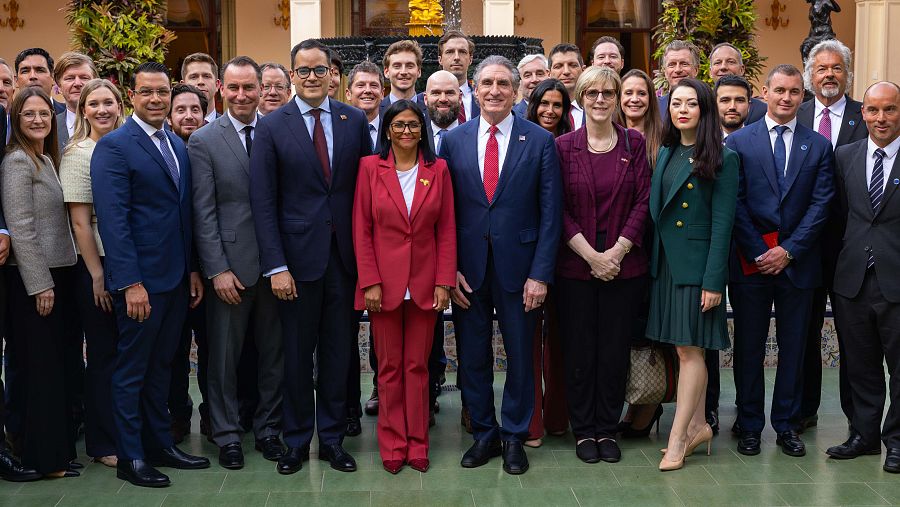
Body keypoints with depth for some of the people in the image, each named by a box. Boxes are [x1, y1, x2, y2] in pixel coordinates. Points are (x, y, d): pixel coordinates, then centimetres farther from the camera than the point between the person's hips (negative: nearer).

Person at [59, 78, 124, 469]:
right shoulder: (78, 155, -7)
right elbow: (80, 222, -10)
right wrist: (98, 276, -12)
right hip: (97, 265, -5)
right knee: (104, 356, 4)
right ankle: (104, 443, 17)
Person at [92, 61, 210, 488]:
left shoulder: (178, 145, 12)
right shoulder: (114, 146, -11)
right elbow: (113, 219, -17)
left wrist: (193, 270, 10)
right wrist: (131, 282, -21)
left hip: (176, 277, 7)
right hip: (140, 280, -7)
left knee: (161, 366, 17)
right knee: (132, 370, 5)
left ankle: (160, 444, 28)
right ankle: (130, 457, 16)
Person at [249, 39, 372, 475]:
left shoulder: (355, 120, 4)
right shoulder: (272, 127, -2)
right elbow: (263, 202, -5)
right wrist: (276, 266, -11)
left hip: (345, 255, 2)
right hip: (299, 256, -2)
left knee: (338, 352, 10)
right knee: (297, 353, 8)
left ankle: (332, 438, 24)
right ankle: (296, 440, 24)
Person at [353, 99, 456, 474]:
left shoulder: (438, 169, 5)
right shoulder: (371, 167, 1)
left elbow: (447, 230, 4)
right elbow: (361, 229, -1)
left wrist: (444, 282, -3)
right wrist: (370, 282, -8)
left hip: (425, 284, 1)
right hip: (385, 282, -1)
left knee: (417, 366, 6)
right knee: (389, 367, 5)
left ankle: (417, 444, 16)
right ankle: (392, 445, 15)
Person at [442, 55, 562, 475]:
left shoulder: (540, 141, -2)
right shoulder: (453, 141, 3)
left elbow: (550, 213, -4)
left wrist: (540, 274, -10)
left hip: (518, 266, -2)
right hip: (468, 268, 2)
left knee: (520, 356, 9)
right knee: (472, 356, 11)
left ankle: (514, 436, 25)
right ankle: (483, 433, 27)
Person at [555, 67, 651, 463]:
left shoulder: (634, 144, 4)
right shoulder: (564, 147, 1)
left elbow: (643, 202, 0)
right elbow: (560, 210, -2)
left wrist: (617, 252, -10)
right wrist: (591, 255, -10)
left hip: (624, 263, 1)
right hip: (575, 264, -1)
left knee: (615, 349, 6)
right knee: (579, 350, 4)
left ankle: (607, 429, 19)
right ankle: (583, 430, 17)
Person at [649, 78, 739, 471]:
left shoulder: (722, 159, -8)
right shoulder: (665, 153, 12)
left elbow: (722, 223, -12)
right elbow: (655, 211, 12)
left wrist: (713, 280, -16)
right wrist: (653, 260, 5)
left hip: (697, 263, -6)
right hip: (666, 262, 6)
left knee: (689, 349, -3)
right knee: (685, 348, 12)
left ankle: (678, 436, 3)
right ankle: (697, 425, 22)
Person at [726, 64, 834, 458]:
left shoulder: (818, 146, 7)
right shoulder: (738, 142, 3)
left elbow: (820, 204, 0)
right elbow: (734, 203, -2)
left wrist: (788, 250, -9)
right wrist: (758, 253, -10)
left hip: (797, 261, 1)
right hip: (750, 261, -1)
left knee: (793, 348, 8)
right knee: (748, 348, 5)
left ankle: (786, 425, 19)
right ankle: (749, 426, 15)